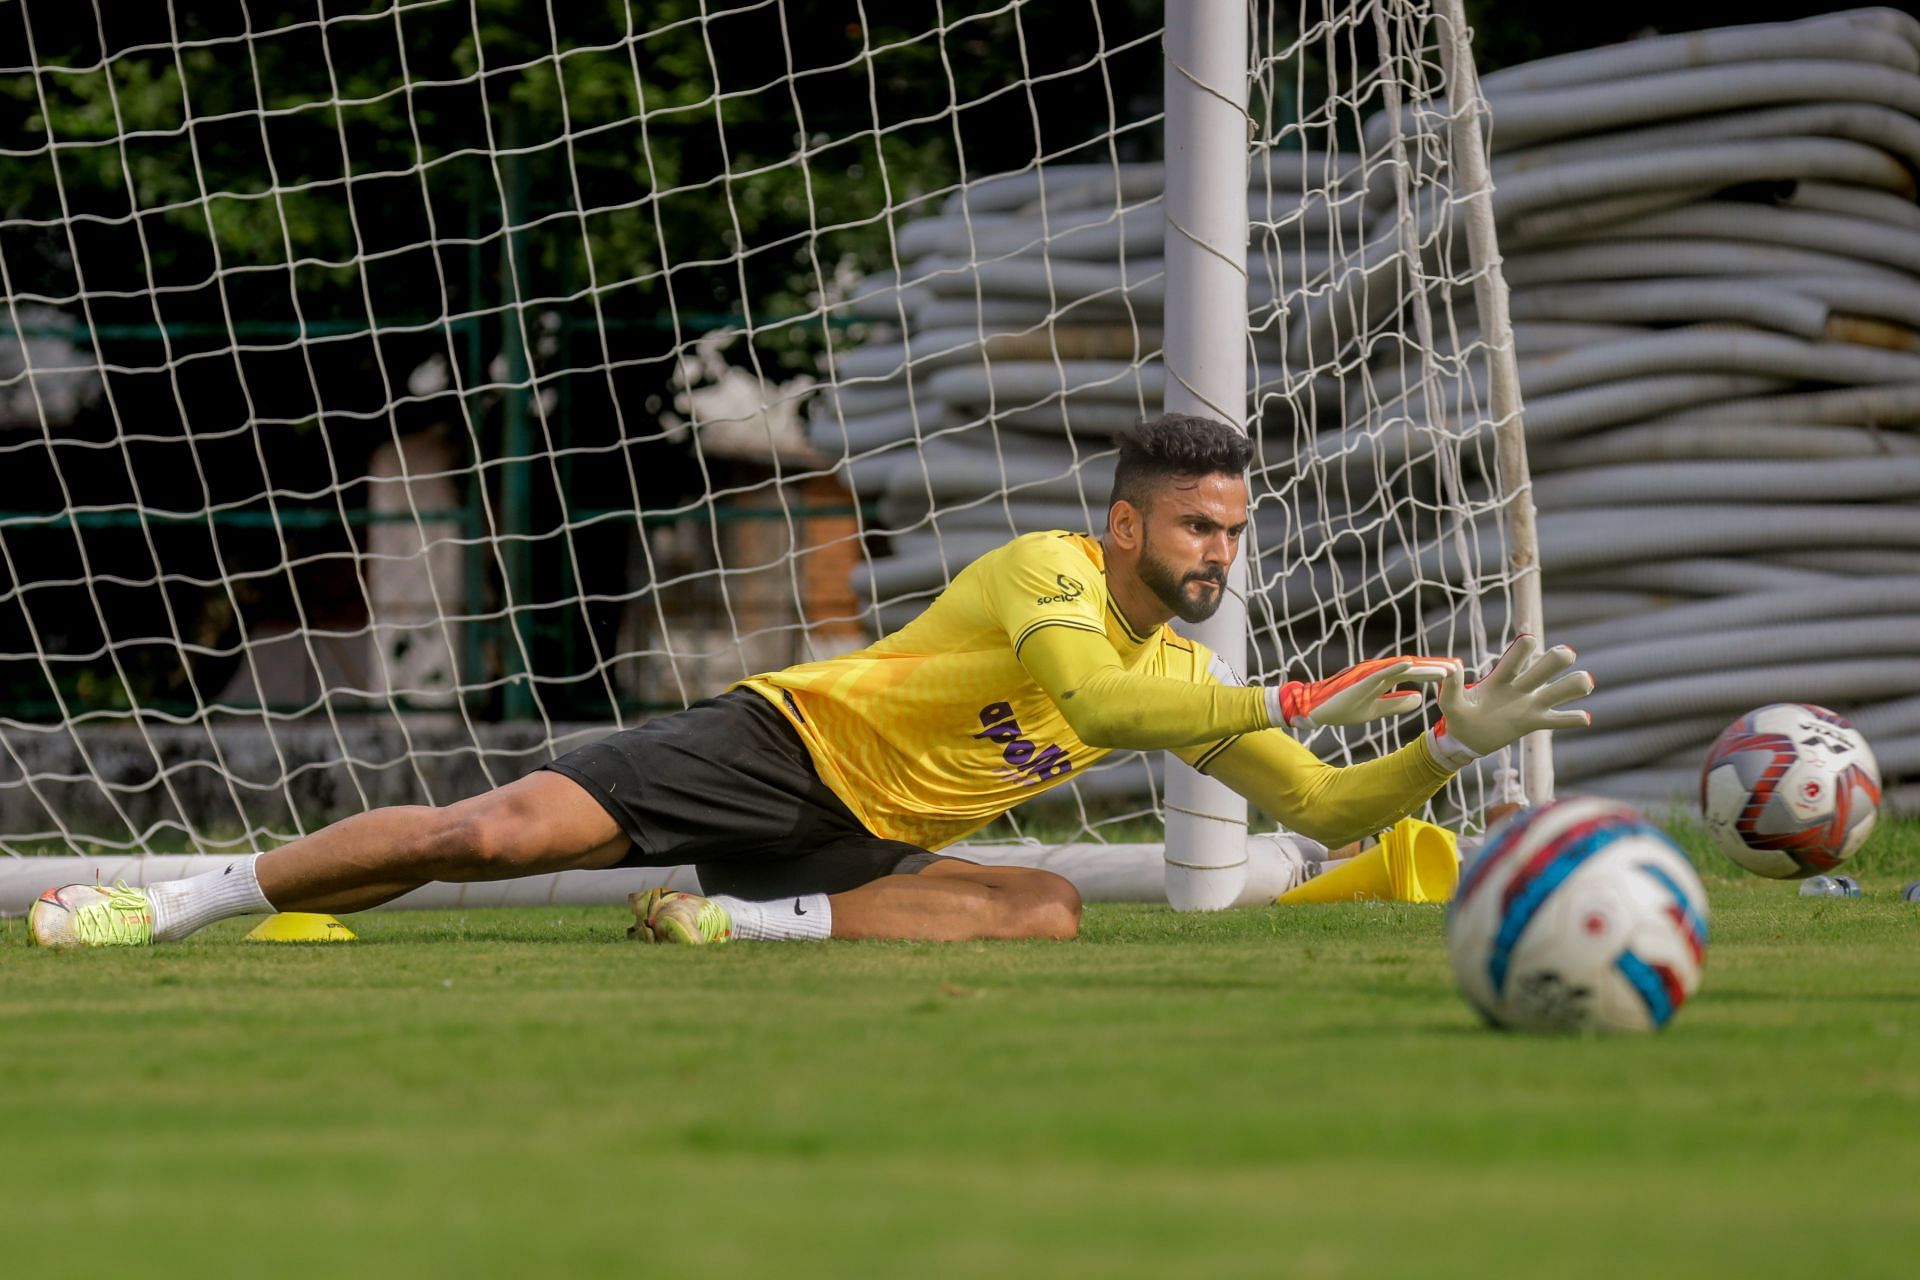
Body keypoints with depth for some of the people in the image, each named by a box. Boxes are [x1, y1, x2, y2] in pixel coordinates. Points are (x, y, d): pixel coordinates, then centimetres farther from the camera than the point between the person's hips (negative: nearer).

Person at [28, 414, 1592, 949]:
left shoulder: (1189, 677, 8)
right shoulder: (1050, 572, -15)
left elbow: (1328, 810, 10)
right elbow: (1094, 698, -36)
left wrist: (1456, 742, -6)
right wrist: (1293, 702, -34)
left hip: (867, 848, 6)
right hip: (781, 745, -6)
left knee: (1048, 909, -22)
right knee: (493, 832, -23)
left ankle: (751, 925, -20)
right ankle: (172, 902, -10)